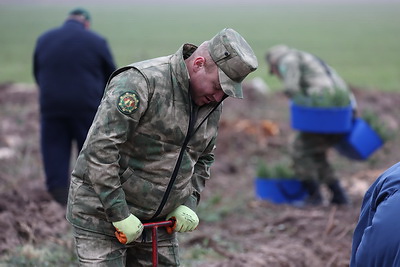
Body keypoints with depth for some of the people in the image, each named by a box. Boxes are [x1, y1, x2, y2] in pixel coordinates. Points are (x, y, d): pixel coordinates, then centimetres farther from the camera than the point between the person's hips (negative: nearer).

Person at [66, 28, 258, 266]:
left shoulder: (212, 104, 4)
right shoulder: (141, 82, -21)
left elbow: (204, 158, 20)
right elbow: (100, 148, -26)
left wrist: (188, 204, 4)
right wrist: (120, 216, -24)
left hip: (158, 219, 7)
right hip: (103, 213, -7)